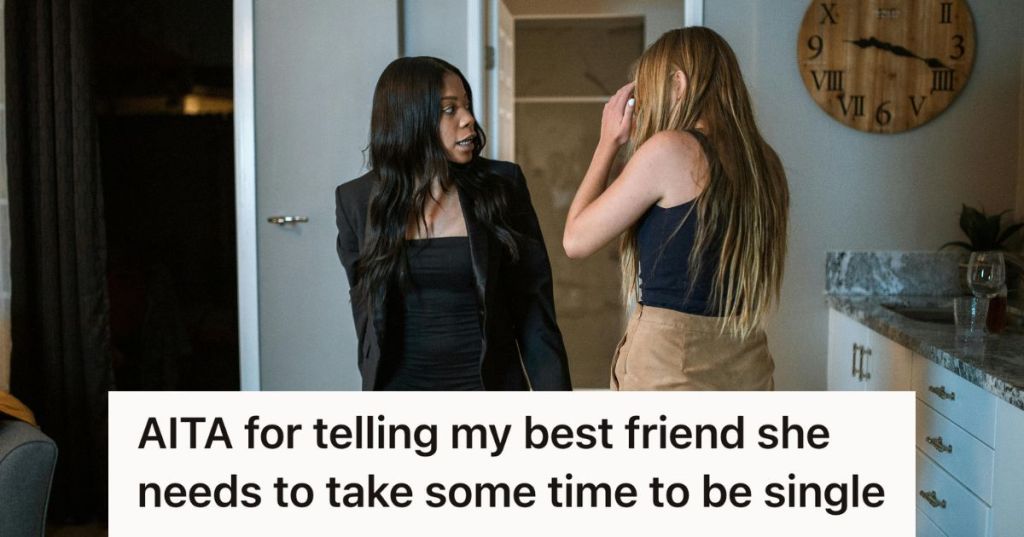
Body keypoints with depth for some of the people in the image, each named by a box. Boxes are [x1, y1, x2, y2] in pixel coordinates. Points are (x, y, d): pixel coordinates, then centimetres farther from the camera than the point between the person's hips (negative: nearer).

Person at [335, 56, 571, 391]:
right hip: (401, 384, 1)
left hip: (491, 384, 0)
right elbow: (366, 311, 9)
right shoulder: (357, 201, -1)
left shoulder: (501, 185, -4)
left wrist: (553, 390, -7)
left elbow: (534, 309, -3)